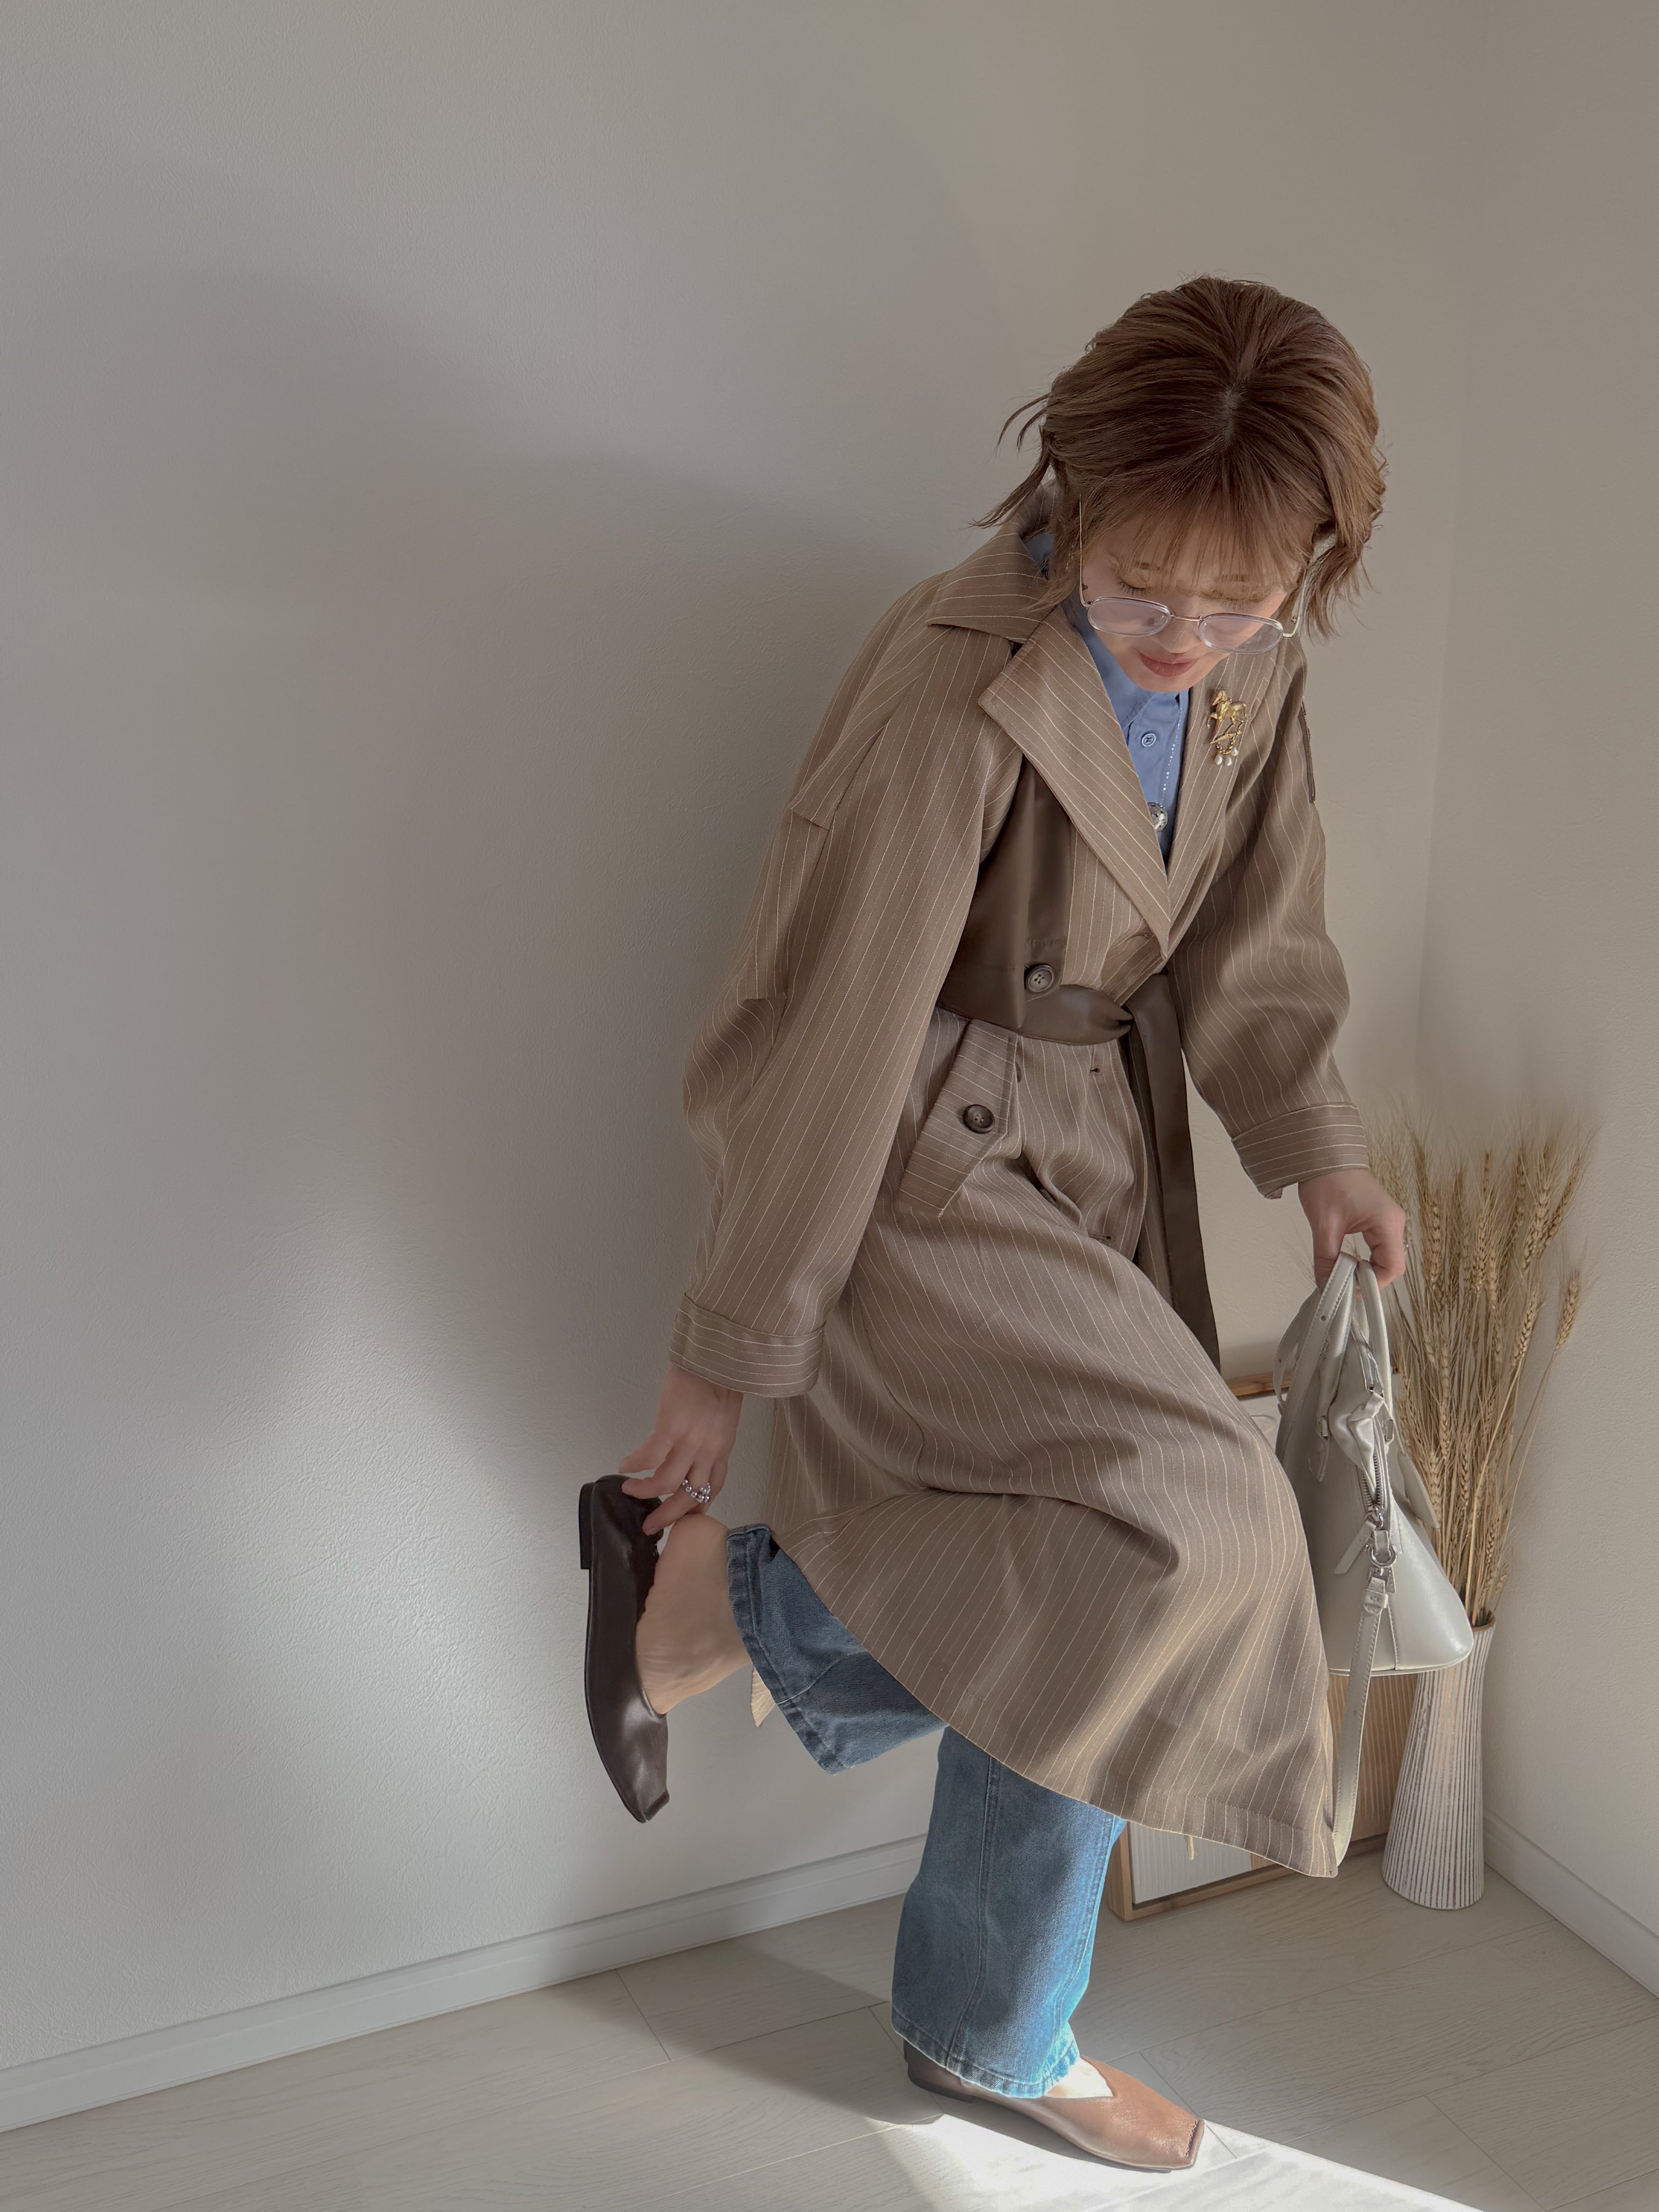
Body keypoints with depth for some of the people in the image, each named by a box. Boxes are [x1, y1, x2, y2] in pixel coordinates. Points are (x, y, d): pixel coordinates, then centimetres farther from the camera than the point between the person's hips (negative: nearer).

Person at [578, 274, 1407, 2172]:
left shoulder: (1255, 669, -2)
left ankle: (993, 2033, 36)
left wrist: (1314, 1144, -9)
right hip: (920, 1164, -7)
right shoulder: (959, 691, -25)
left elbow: (1249, 939, 9)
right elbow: (835, 1038, -23)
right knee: (1196, 1528, -24)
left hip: (1097, 1162, 8)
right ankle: (717, 1595, -3)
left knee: (1069, 1630, 13)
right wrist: (728, 1359, -17)